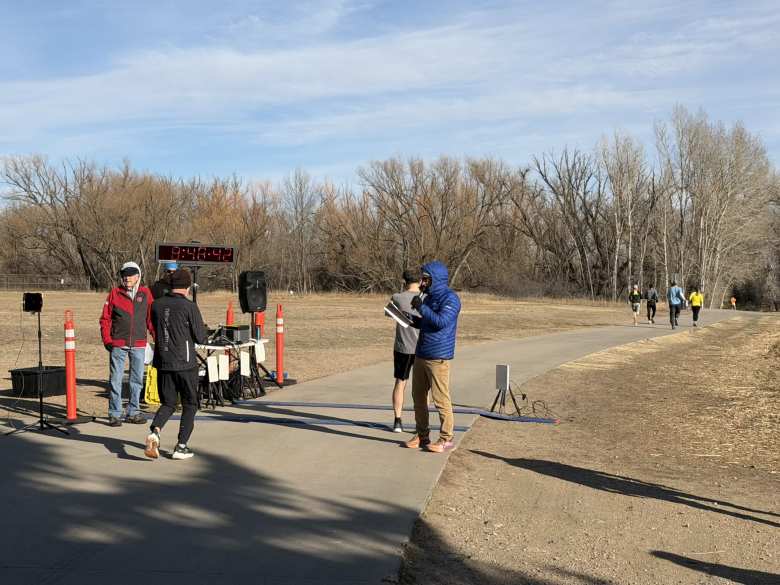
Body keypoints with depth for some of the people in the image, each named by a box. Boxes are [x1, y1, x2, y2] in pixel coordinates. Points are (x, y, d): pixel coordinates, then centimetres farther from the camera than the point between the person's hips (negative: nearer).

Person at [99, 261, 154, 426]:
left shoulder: (145, 293, 6)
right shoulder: (115, 293, 2)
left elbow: (151, 317, 8)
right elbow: (105, 318, 4)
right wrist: (106, 339, -5)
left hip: (139, 345, 2)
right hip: (118, 344, -2)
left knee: (137, 379, 9)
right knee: (116, 379, 0)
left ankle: (133, 412, 21)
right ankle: (114, 414, 7)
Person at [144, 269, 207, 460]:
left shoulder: (156, 305, 4)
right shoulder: (189, 306, -11)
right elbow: (201, 337, -8)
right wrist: (202, 328, 12)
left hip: (163, 363, 4)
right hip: (185, 364, -4)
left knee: (168, 403, 16)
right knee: (190, 405, 11)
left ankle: (154, 431, -11)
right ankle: (181, 446, 8)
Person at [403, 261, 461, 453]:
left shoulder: (450, 298, -11)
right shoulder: (429, 297, 16)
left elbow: (441, 322, -25)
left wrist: (421, 307, -16)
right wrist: (410, 318, 8)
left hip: (438, 357, -9)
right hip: (420, 355, 9)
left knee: (441, 399, -4)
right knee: (418, 396, 12)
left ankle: (446, 439, 5)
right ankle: (421, 435, 21)